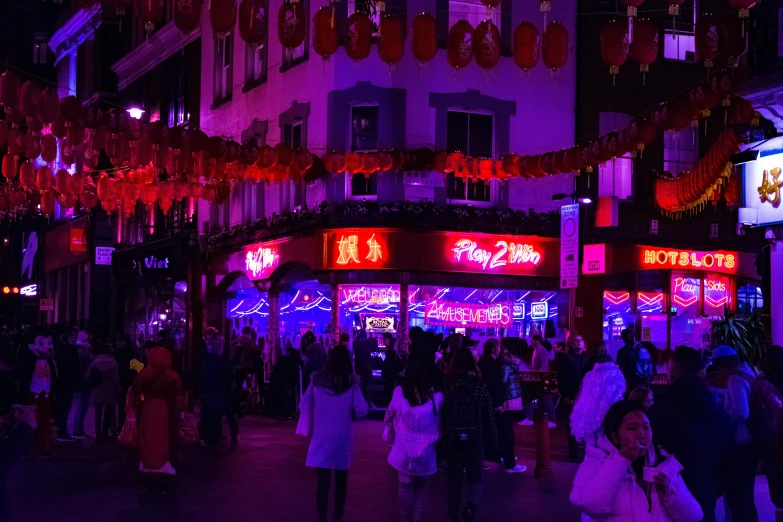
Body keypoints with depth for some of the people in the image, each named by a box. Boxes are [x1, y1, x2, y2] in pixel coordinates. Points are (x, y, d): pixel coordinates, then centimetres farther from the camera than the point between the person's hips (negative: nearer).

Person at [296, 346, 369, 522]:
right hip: (342, 438, 0)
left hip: (321, 438, 0)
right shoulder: (352, 382, -10)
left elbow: (305, 404, 0)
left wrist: (307, 429, 7)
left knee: (323, 482, 1)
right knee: (341, 481, 17)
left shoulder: (317, 380, -6)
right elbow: (362, 410, -12)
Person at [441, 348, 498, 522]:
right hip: (474, 439, -1)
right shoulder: (480, 385, -6)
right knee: (475, 476, 12)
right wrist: (493, 440, 5)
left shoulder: (446, 386, -4)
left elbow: (441, 415, -4)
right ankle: (471, 506, -13)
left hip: (452, 439, 1)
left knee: (454, 478, 14)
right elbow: (489, 414, -3)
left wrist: (441, 437, 4)